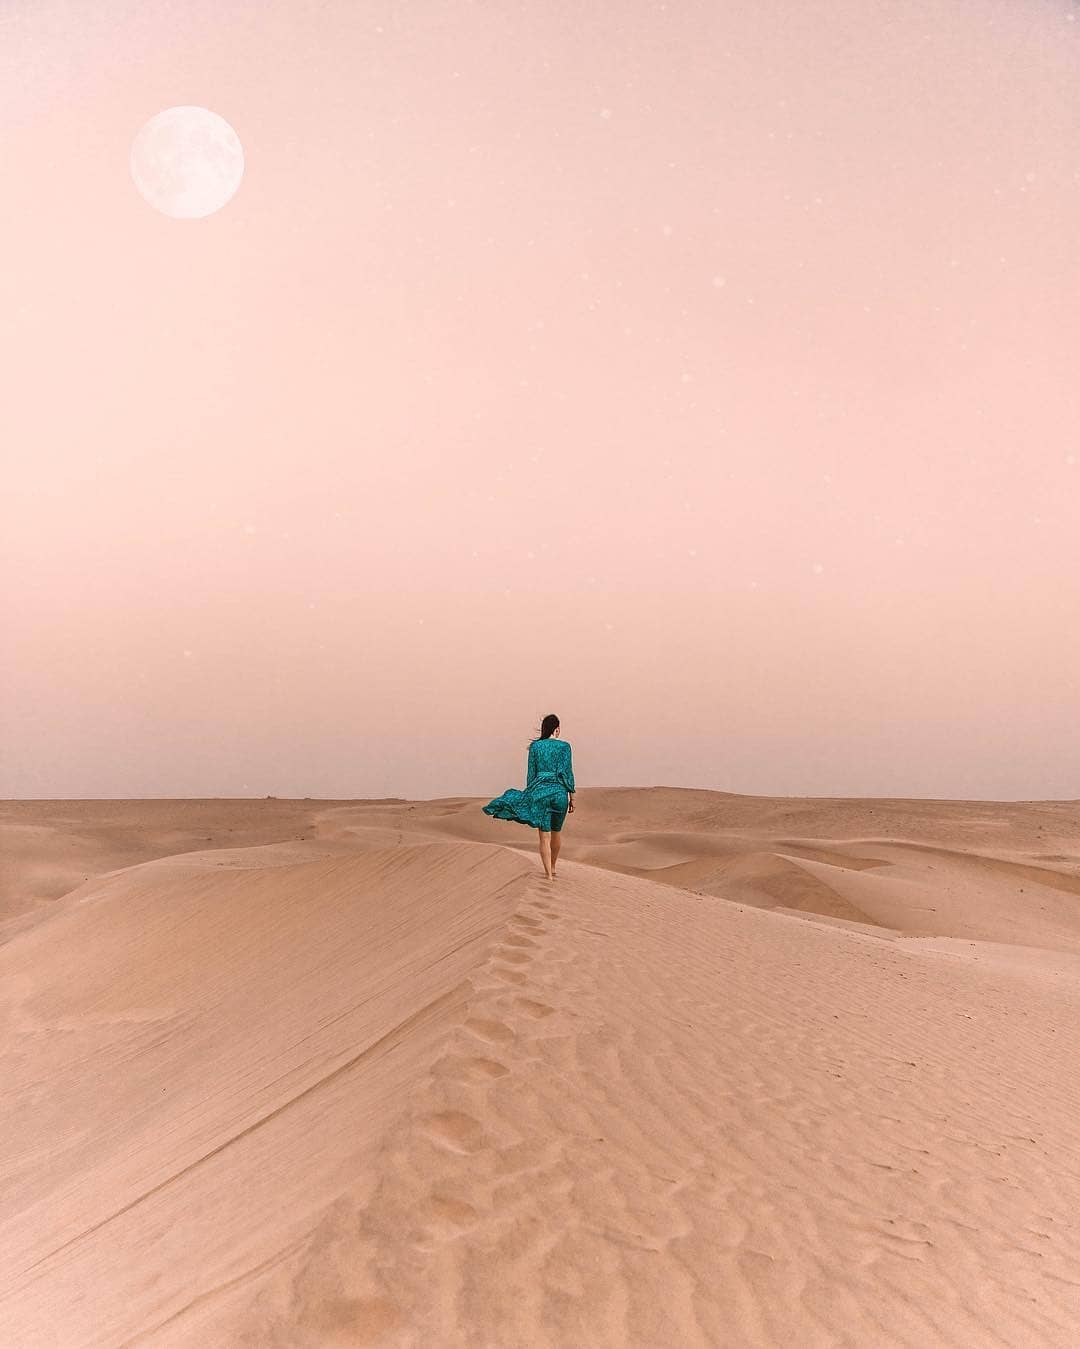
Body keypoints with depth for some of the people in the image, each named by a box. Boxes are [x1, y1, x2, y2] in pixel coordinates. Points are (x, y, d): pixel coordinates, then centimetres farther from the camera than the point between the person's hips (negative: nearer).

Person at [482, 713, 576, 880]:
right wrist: (571, 797, 4)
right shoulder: (564, 746, -1)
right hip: (559, 792, 0)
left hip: (540, 791, 0)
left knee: (545, 836, 2)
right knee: (556, 831, 21)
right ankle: (552, 868, 37)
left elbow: (531, 774, 4)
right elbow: (568, 773, -3)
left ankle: (549, 875, -1)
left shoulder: (535, 746, 3)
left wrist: (530, 795, 13)